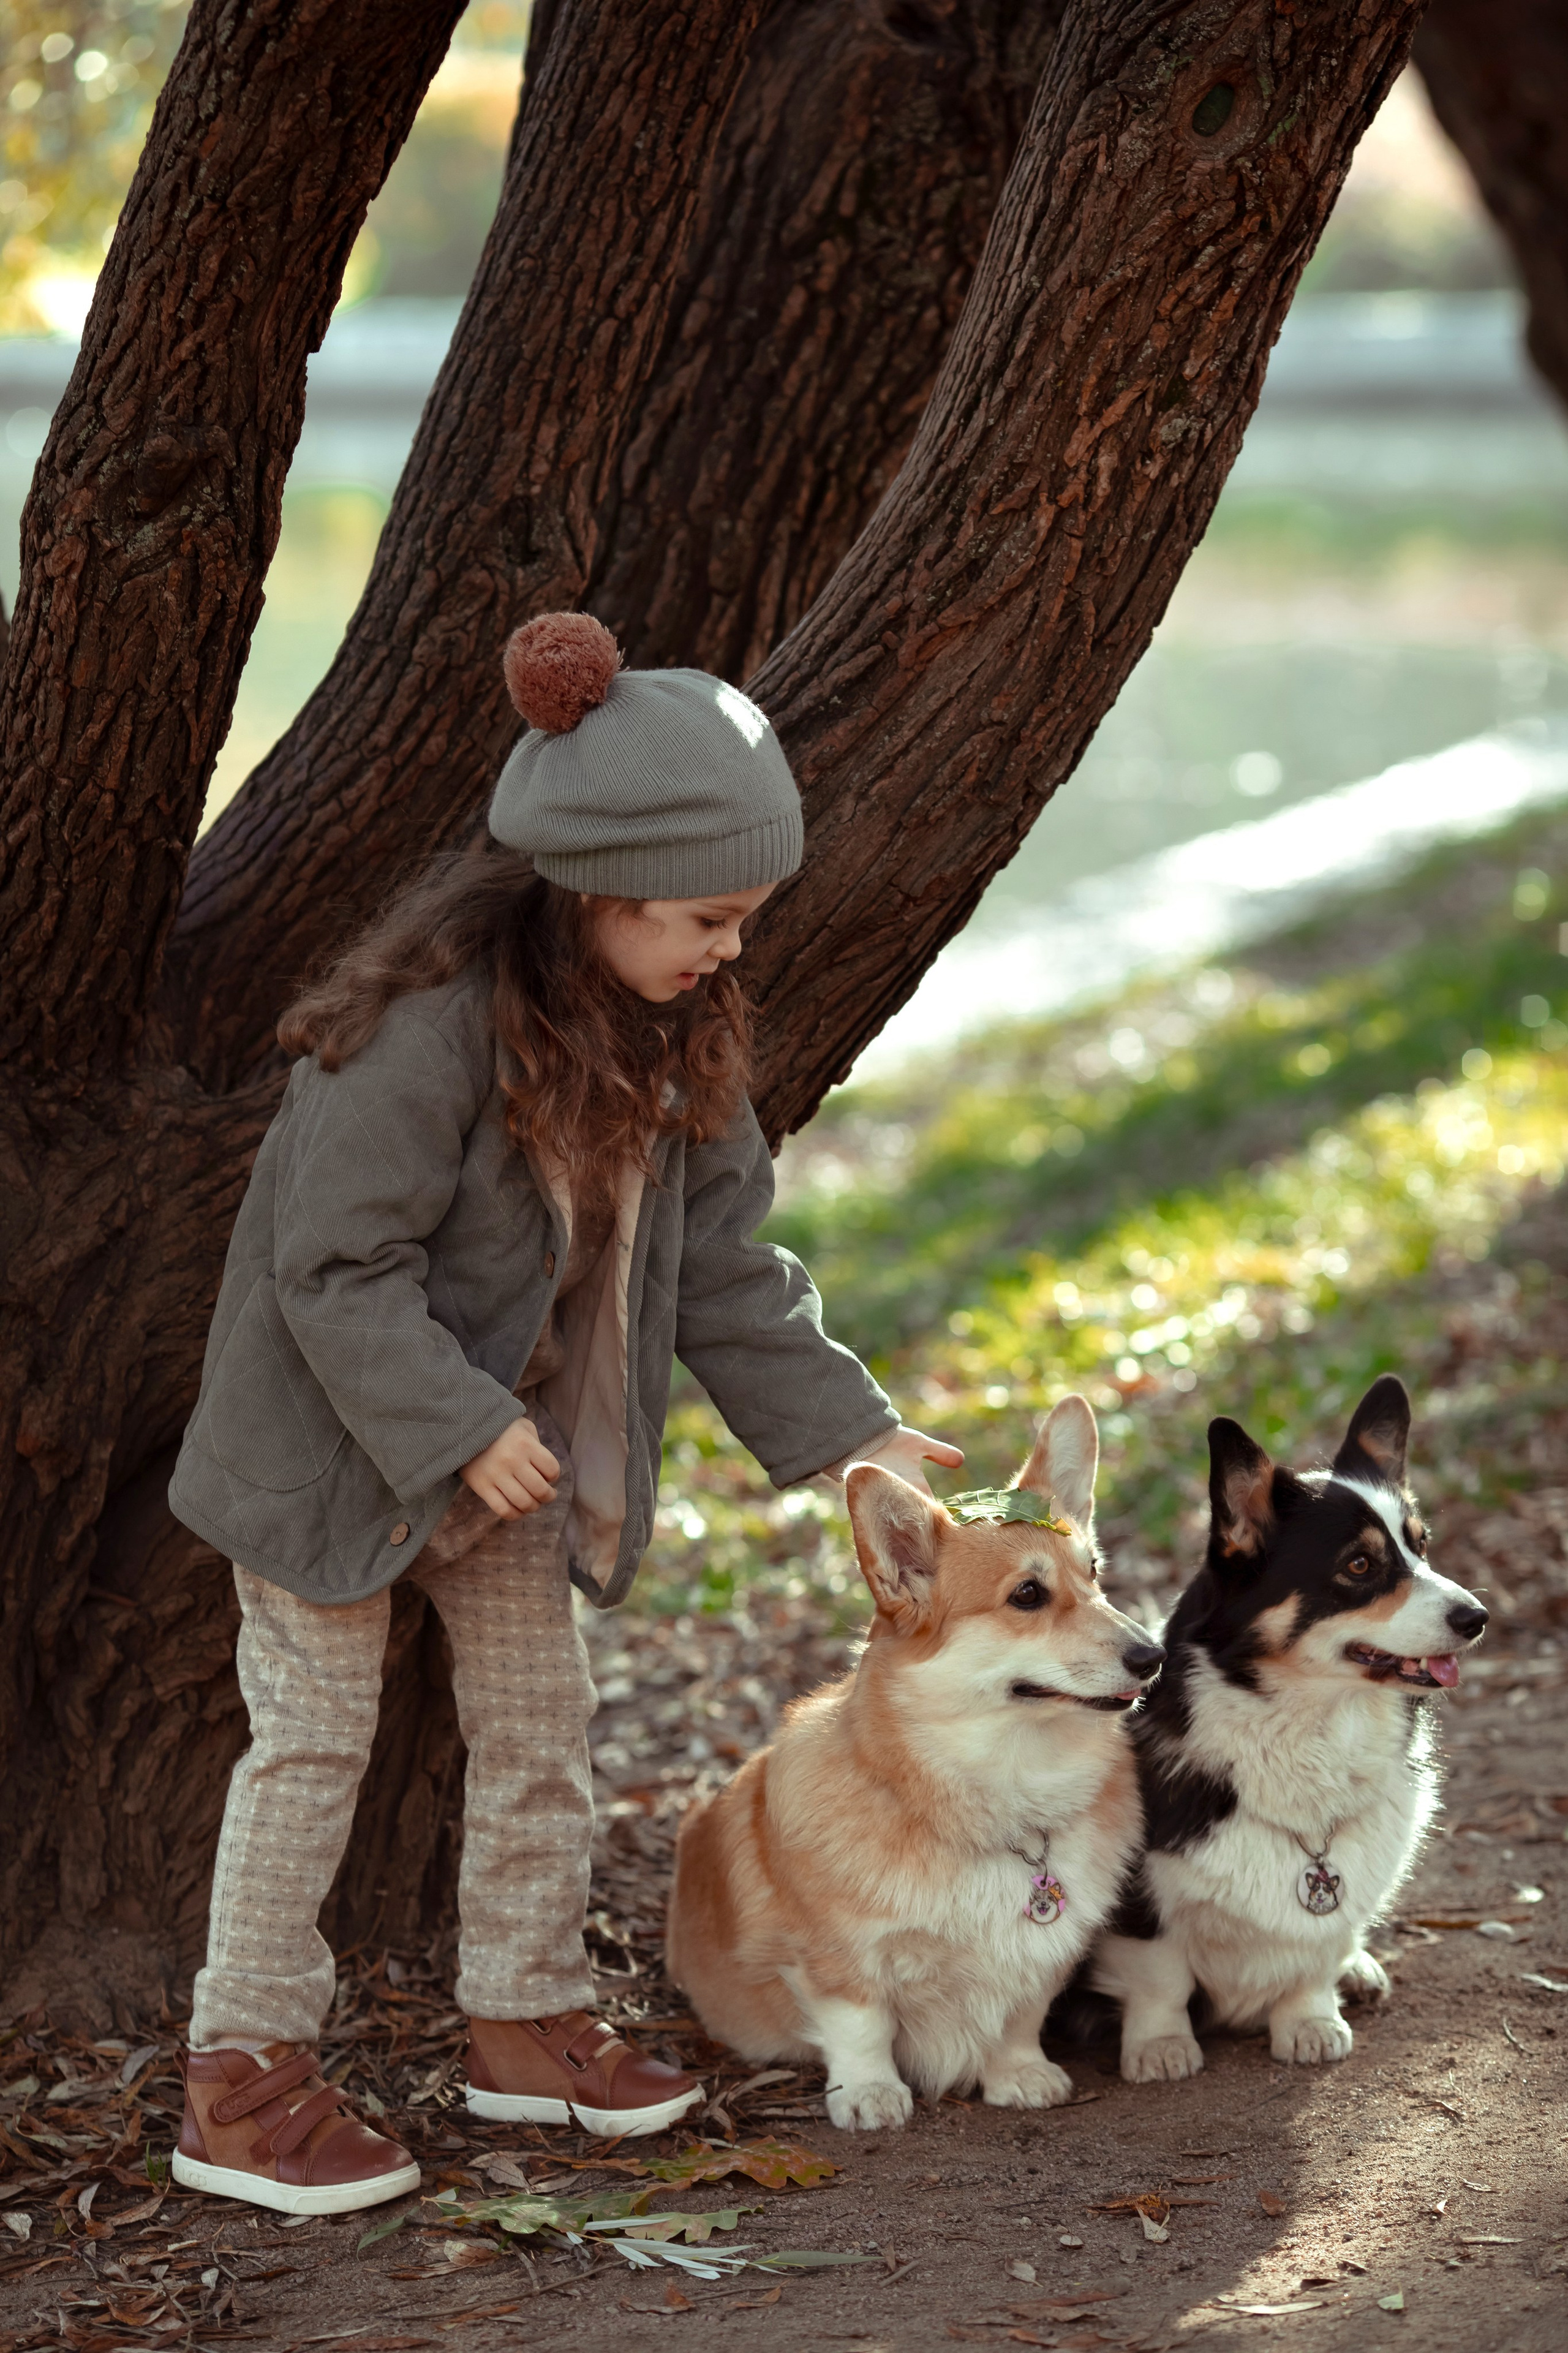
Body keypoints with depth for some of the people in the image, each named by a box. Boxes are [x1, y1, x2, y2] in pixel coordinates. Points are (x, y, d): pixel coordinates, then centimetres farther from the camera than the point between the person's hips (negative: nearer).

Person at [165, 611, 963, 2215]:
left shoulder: (669, 1027, -3)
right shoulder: (433, 1014, -29)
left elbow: (721, 1258, 3)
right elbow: (336, 1262, -26)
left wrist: (848, 1426, -2)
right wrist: (456, 1428, -28)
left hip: (517, 1427, 7)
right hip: (339, 1423, -7)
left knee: (540, 1719, 13)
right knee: (316, 1736, -2)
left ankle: (526, 2020, 28)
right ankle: (242, 2082, 7)